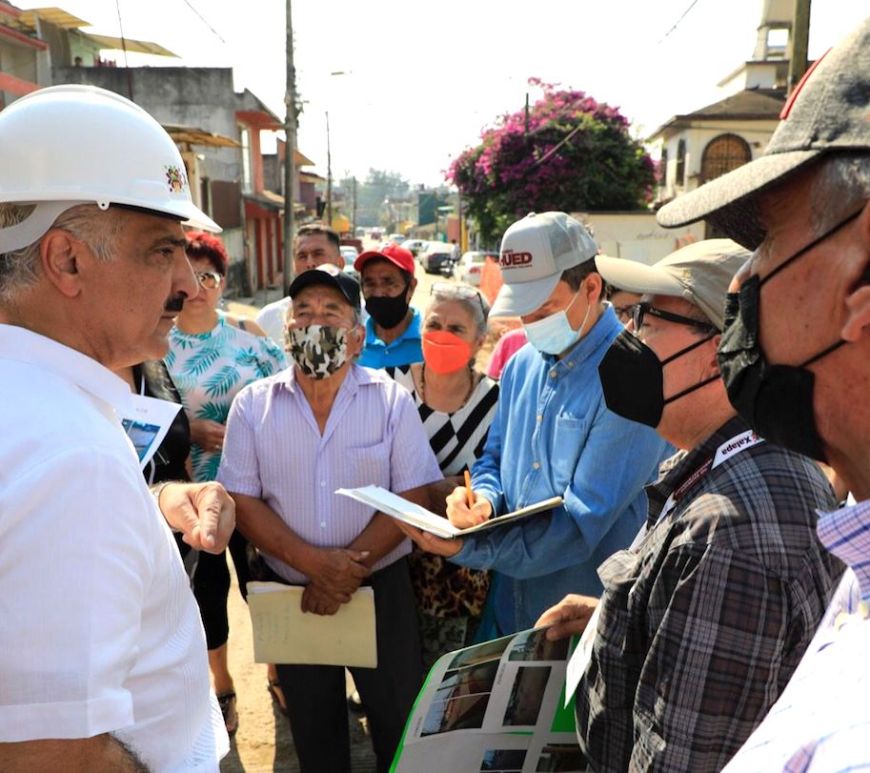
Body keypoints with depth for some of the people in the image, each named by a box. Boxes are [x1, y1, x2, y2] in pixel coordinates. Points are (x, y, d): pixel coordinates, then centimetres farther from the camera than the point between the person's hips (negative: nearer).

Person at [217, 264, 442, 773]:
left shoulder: (391, 399, -7)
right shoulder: (252, 405, -3)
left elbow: (414, 496, -10)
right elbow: (242, 501, -6)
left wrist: (351, 568, -18)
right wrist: (314, 563, -18)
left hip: (382, 587, -1)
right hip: (291, 592, 2)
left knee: (401, 722, 12)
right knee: (312, 728, 21)